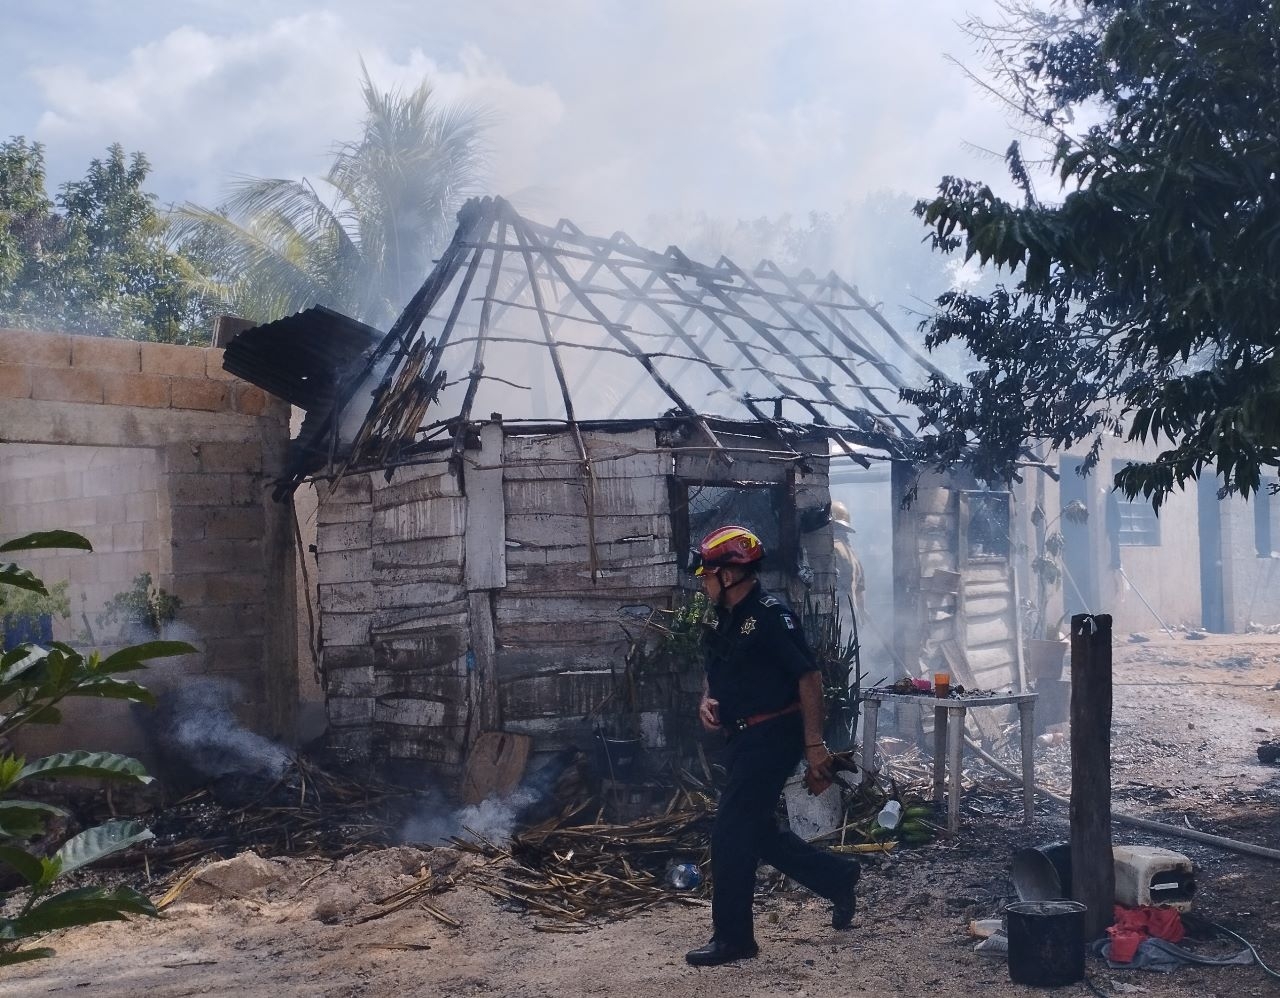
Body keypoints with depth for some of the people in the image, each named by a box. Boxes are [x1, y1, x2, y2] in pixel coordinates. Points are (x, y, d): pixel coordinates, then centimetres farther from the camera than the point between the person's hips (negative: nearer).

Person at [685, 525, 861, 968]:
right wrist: (706, 701, 1)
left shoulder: (769, 615, -17)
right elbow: (716, 672, 23)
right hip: (744, 738, 10)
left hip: (771, 737, -10)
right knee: (758, 831, 15)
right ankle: (839, 877, 32)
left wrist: (814, 743, -20)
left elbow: (809, 677, -19)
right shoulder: (725, 618, 11)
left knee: (731, 833, -7)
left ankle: (733, 937, 5)